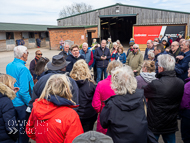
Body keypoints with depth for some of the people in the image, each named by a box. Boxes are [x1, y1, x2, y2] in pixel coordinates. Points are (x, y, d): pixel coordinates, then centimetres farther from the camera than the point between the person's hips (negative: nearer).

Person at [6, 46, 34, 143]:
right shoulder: (23, 68, -22)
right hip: (21, 104, -8)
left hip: (11, 102, 8)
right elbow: (23, 91, -25)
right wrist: (30, 103, -15)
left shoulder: (8, 66, 2)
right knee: (23, 128, 9)